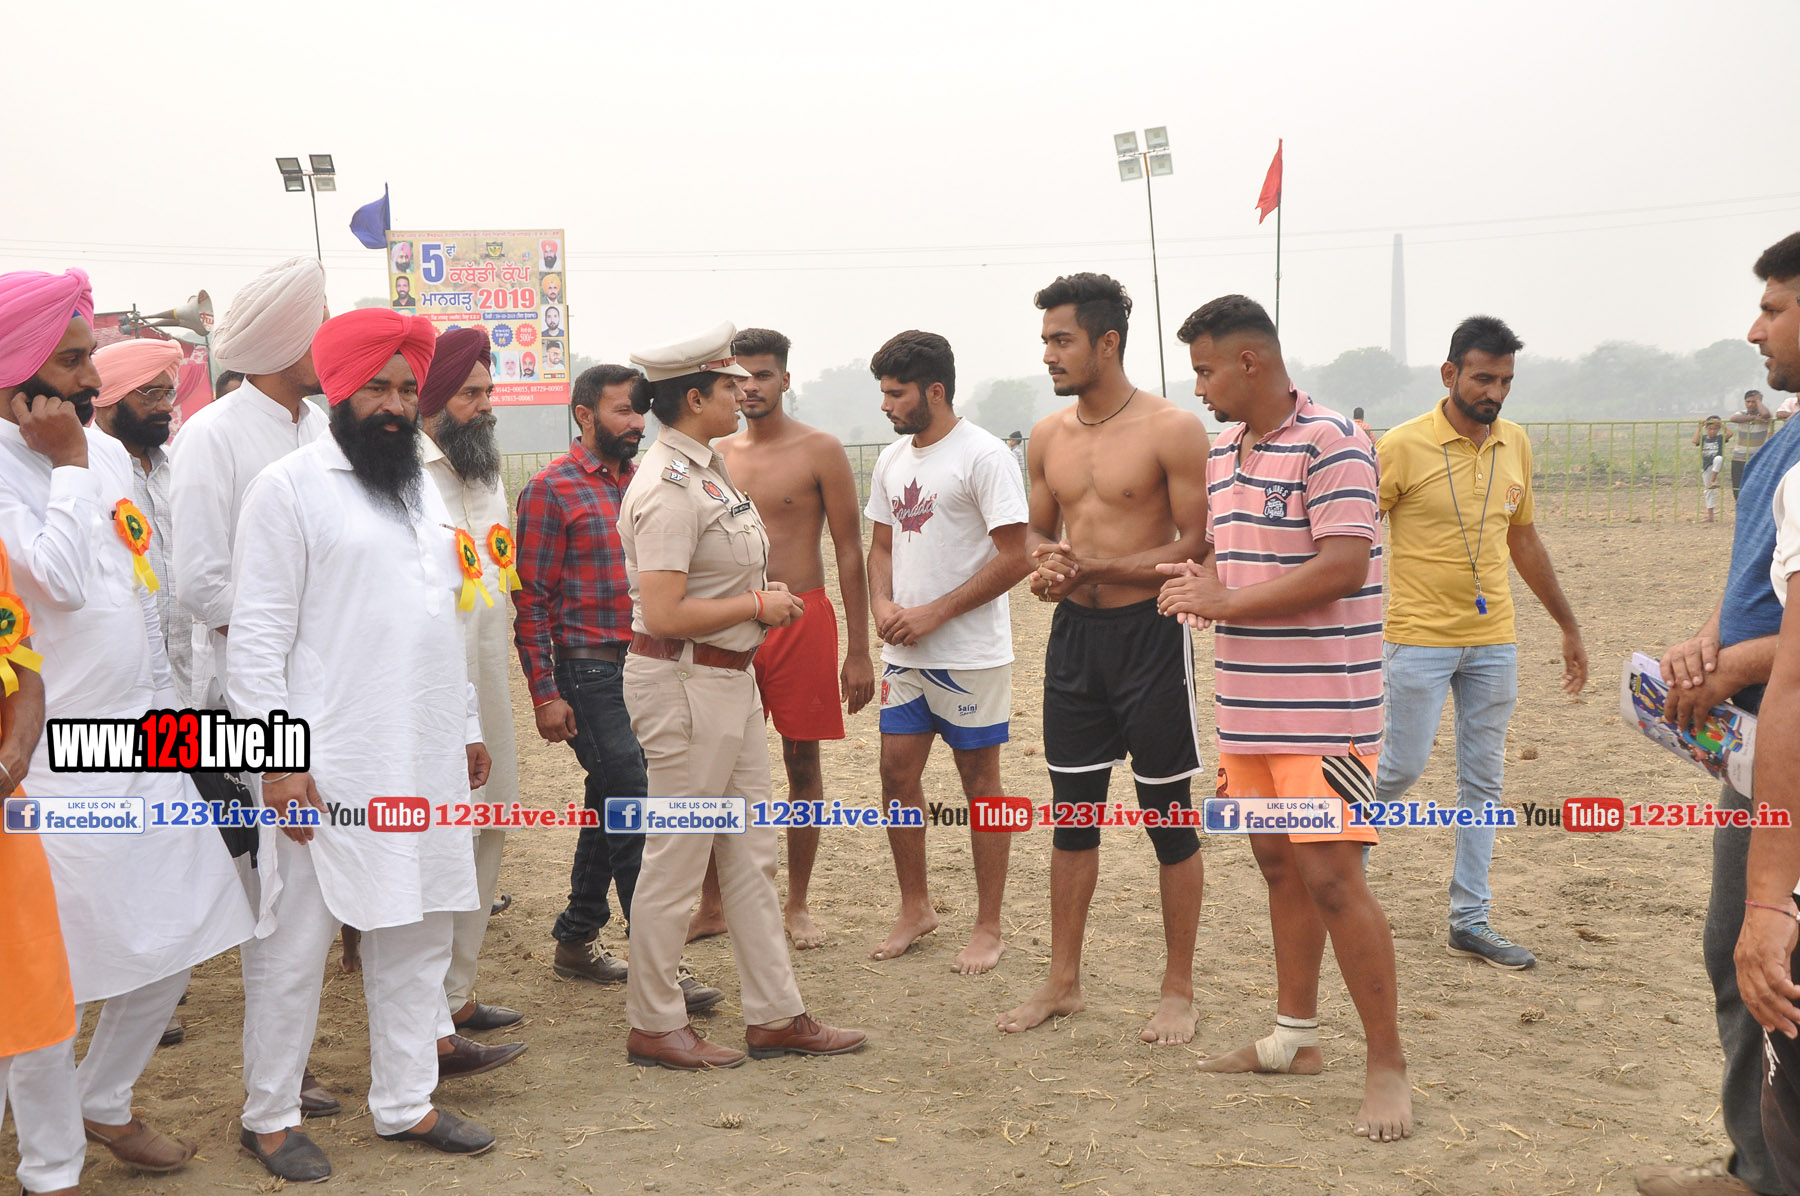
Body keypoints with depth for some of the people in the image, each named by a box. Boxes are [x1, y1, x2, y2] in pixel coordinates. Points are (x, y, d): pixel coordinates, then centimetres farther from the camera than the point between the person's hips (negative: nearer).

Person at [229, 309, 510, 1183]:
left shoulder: (420, 489, 16)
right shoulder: (291, 486, -7)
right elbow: (257, 635, -11)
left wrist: (467, 726, 19)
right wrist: (277, 757, -17)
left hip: (423, 760, 7)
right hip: (329, 766, -7)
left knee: (417, 932, 12)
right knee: (297, 940, 0)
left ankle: (404, 1103, 23)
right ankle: (269, 1116, 14)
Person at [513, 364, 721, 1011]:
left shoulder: (639, 483, 13)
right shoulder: (552, 489, -8)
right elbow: (531, 599, -9)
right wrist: (545, 694, -13)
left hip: (643, 666, 7)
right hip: (589, 671, -7)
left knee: (609, 808, 14)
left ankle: (578, 940, 26)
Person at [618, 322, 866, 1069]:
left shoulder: (706, 468, 12)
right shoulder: (669, 488, -19)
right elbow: (663, 615, -25)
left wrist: (761, 594, 5)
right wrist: (760, 605, -15)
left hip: (728, 679, 10)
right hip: (683, 683, -10)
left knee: (751, 854, 14)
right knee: (675, 861, 2)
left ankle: (775, 1016, 22)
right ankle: (652, 1028, 15)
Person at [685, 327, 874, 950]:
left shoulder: (820, 451, -3)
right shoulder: (717, 455, 9)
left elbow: (850, 553, -3)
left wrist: (859, 653, -6)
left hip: (800, 619, -3)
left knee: (802, 764, 5)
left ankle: (797, 905, 18)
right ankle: (711, 906, 16)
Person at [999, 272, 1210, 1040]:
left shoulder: (1170, 430, -11)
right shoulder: (1048, 436, 8)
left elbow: (1198, 545, -13)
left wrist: (1092, 567, -18)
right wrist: (1045, 568, -6)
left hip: (1149, 632, -6)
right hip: (1074, 632, 6)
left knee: (1168, 817, 4)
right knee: (1072, 815, 11)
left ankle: (1178, 990, 16)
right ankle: (1063, 981, 23)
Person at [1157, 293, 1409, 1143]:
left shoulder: (1329, 443, -13)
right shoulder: (1221, 451, 13)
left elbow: (1343, 567, -21)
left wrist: (1228, 601, -17)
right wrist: (1202, 588, -1)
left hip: (1322, 706, -8)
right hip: (1247, 702, 8)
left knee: (1331, 877, -8)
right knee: (1278, 865, 15)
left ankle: (1388, 1066, 3)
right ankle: (1294, 1037, 28)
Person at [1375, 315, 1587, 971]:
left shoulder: (1514, 444, 5)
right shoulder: (1402, 447, -11)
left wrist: (1569, 627, 18)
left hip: (1494, 641, 5)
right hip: (1420, 640, -5)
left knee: (1483, 781, 8)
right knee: (1403, 767, -1)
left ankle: (1471, 921, 16)